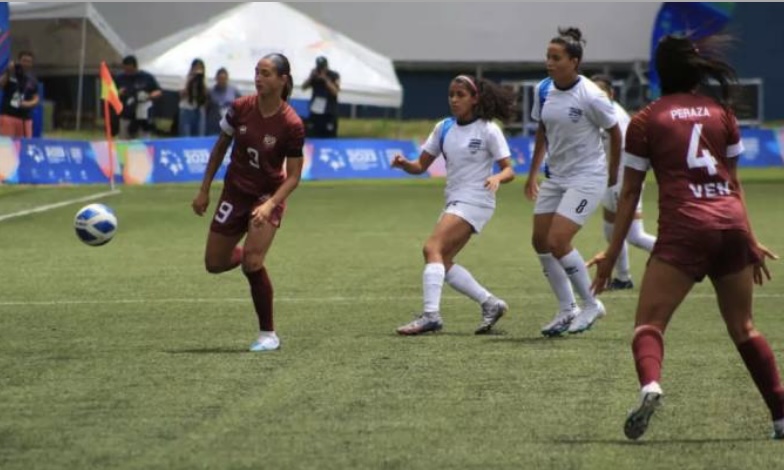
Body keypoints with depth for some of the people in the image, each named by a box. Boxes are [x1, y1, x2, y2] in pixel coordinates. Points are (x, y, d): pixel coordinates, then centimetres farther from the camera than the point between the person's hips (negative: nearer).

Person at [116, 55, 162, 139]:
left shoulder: (146, 77, -1)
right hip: (126, 119, 2)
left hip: (143, 119, -2)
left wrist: (149, 96, -16)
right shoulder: (120, 79, 5)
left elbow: (158, 92, 5)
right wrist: (118, 94, -11)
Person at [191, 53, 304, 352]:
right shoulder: (240, 108, -10)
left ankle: (268, 335, -5)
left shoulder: (291, 125, -20)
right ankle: (252, 255, 44)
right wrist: (204, 190, 5)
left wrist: (270, 205, -30)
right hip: (235, 192, 5)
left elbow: (293, 176, -15)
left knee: (252, 264, -21)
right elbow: (220, 148, 5)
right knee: (214, 264, 8)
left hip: (268, 195, -5)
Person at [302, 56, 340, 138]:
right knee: (312, 137, 0)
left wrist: (326, 79, -19)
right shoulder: (314, 74, 6)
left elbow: (335, 91, -14)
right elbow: (304, 87, 2)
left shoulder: (334, 76, -3)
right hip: (315, 111, 3)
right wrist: (311, 77, -12)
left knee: (329, 138, -8)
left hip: (329, 113, -3)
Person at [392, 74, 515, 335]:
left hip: (475, 201, -8)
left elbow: (509, 170, -8)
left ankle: (431, 314, -28)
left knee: (432, 248, -21)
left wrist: (497, 178, -31)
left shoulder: (488, 130, -7)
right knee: (443, 262, 4)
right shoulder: (444, 128, 9)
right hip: (454, 202, 8)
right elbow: (421, 166, 9)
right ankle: (491, 304, 15)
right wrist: (404, 164, -12)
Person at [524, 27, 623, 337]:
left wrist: (613, 173, 4)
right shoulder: (543, 90, -1)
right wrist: (533, 173, 14)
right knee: (540, 241, 4)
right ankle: (567, 310, 18)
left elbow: (615, 132, -6)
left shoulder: (590, 96, -20)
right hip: (555, 176, 7)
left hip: (587, 177, -7)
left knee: (558, 242, -15)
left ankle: (591, 305, 3)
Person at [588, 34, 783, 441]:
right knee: (743, 328, 17)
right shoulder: (721, 112, 14)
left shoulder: (646, 121, 5)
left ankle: (650, 385, -37)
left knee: (649, 321, -6)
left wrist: (612, 253, 10)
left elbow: (630, 193, 5)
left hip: (684, 228, -4)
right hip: (732, 224, 4)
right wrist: (750, 240, 25)